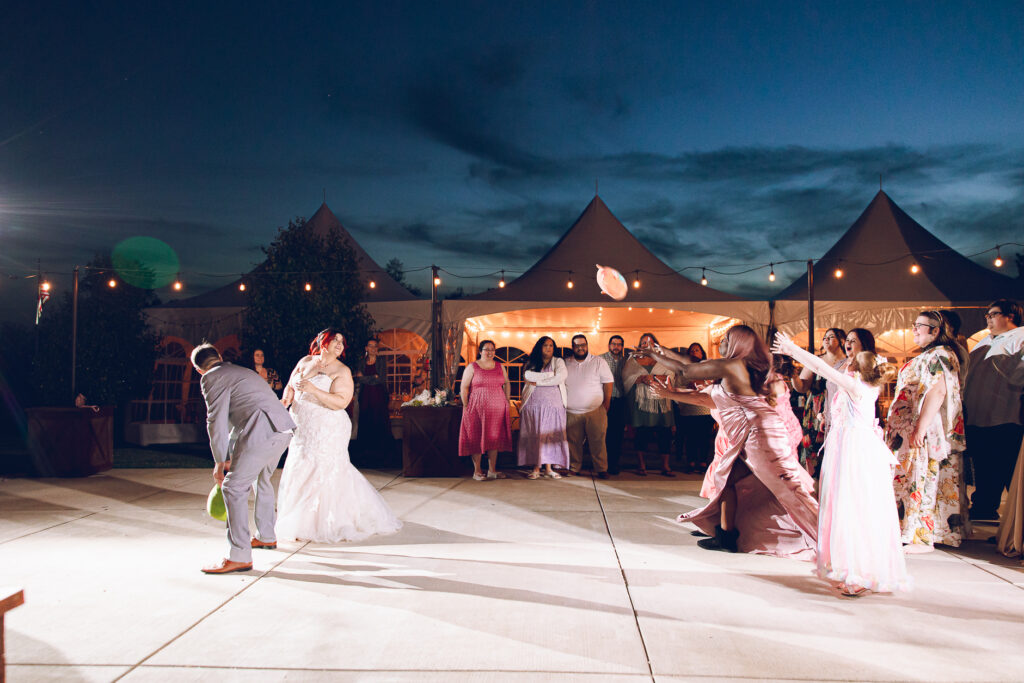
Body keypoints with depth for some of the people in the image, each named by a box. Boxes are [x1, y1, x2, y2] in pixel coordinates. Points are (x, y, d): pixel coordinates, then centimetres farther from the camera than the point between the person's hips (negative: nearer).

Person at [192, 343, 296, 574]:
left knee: (234, 488, -3)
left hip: (262, 432, -9)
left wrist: (219, 462, 8)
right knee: (262, 481, 28)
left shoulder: (212, 378, 1)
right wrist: (231, 457, 37)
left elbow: (217, 422, -3)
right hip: (283, 429, 10)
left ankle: (240, 557, -2)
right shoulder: (241, 372, 29)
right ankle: (266, 536, 42)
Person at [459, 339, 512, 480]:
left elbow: (507, 385, 19)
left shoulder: (500, 367, 12)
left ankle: (492, 470, 13)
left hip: (497, 408, 4)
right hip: (477, 408, -4)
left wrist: (506, 402, 11)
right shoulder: (472, 367, -1)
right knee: (476, 439, -2)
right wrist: (466, 406, -7)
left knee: (494, 438, 5)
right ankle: (477, 471, 6)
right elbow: (464, 388, -2)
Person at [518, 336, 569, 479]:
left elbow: (560, 377, -8)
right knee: (534, 435, -4)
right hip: (533, 404, 0)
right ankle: (536, 468, -1)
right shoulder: (531, 363, 12)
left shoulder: (558, 362, 9)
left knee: (551, 435, -2)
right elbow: (529, 377, -7)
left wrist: (538, 382, -6)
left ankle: (548, 468, 3)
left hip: (553, 404, 0)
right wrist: (551, 375, -7)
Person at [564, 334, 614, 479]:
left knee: (598, 441, -2)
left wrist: (606, 405, -2)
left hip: (595, 411, -2)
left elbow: (608, 383, 1)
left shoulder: (598, 362, 1)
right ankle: (574, 468, 16)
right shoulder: (566, 364, 10)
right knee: (573, 442, 5)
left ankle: (601, 469, 6)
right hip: (571, 413, 3)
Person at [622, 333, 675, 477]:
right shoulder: (633, 361, 13)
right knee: (641, 434, 0)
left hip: (661, 403, 1)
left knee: (665, 434, -4)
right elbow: (626, 377, -1)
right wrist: (642, 379, -15)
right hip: (641, 403, -1)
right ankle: (641, 465, 11)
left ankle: (665, 466, 3)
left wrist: (654, 377, -13)